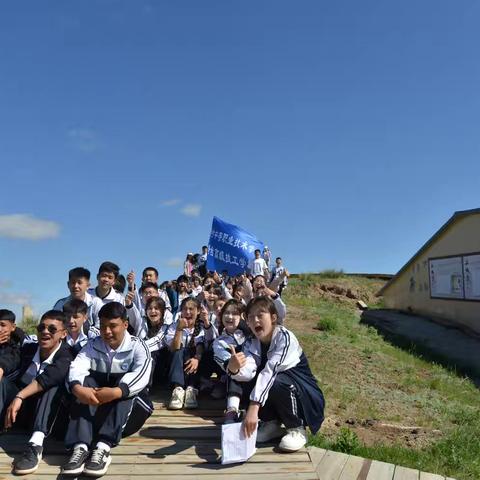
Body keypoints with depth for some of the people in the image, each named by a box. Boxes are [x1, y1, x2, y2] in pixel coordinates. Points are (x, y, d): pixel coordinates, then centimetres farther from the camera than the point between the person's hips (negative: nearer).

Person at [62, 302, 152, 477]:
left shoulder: (137, 346, -7)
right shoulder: (92, 345, 2)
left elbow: (141, 376, -27)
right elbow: (77, 368, -17)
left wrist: (115, 392, -45)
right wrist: (78, 389, -40)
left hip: (131, 408, -2)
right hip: (94, 409, 3)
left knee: (124, 385, -30)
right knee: (87, 382, -23)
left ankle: (103, 447, -42)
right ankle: (80, 447, -39)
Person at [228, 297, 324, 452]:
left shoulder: (284, 336, -24)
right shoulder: (251, 344, -7)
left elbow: (270, 371, -37)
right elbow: (248, 371, -26)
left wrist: (253, 407, -47)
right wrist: (234, 369, -50)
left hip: (304, 394, -6)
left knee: (276, 382, -34)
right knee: (244, 380, -16)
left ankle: (297, 429, -10)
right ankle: (272, 422, 2)